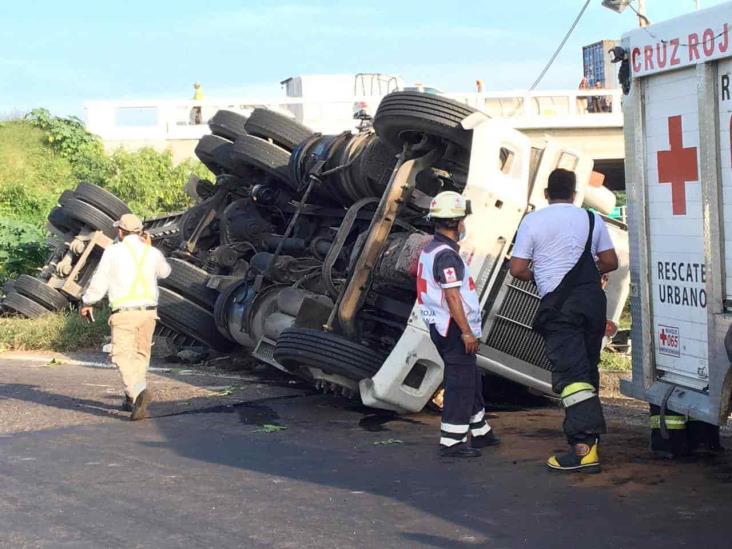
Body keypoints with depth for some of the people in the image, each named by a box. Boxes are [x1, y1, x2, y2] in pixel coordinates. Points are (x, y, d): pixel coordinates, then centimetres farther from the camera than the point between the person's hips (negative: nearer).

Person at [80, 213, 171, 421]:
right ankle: (132, 399, 25)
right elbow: (164, 271, 28)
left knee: (123, 356, -6)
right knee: (141, 354, 18)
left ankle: (139, 391, -30)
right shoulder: (152, 253, 7)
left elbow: (99, 283, 0)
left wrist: (86, 303, 15)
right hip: (148, 311, 4)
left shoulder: (113, 252, -4)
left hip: (124, 313, -4)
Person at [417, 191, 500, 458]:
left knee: (472, 380, 20)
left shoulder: (429, 249, 12)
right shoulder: (447, 255, -19)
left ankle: (480, 432, 31)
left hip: (439, 326, 10)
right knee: (460, 383, -5)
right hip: (453, 328, -10)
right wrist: (466, 331, -21)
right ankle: (451, 442, -2)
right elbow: (452, 296, -23)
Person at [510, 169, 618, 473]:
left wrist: (535, 275, 20)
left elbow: (517, 269, -1)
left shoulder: (532, 221, 0)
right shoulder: (591, 219, 10)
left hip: (558, 303, -5)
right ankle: (589, 433, 24)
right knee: (587, 369, 17)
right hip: (592, 299, 5)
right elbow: (610, 262, 13)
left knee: (570, 373, -13)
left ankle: (585, 447, -24)